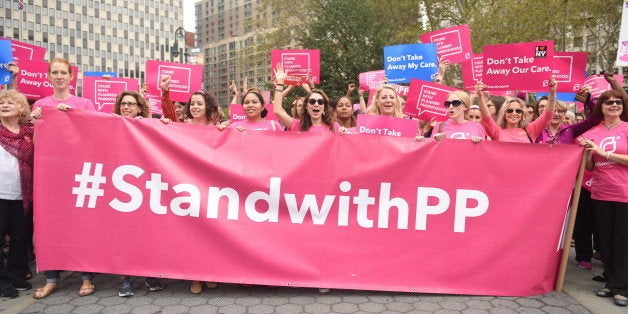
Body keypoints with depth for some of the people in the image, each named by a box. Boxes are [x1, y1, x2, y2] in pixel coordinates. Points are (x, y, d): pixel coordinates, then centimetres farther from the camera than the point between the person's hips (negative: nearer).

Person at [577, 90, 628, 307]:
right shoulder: (592, 133, 5)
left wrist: (604, 152, -16)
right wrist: (587, 152, -8)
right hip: (601, 193, 4)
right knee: (605, 240, 12)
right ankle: (610, 283, 24)